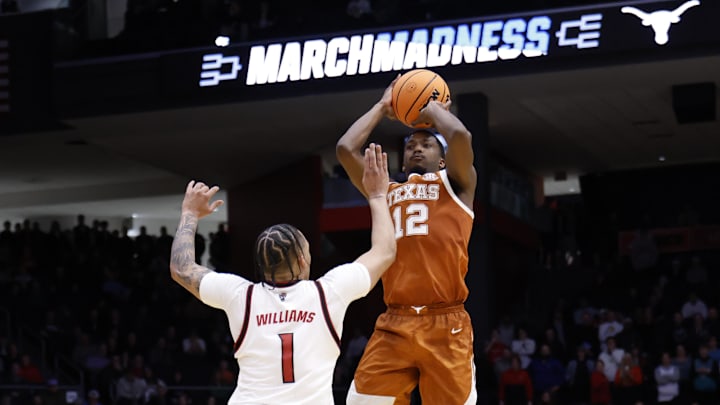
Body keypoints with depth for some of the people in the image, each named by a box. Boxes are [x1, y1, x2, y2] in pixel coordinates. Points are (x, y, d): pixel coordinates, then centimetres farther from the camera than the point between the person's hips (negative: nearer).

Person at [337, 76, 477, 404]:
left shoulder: (455, 185, 12)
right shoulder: (387, 192, 22)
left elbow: (461, 137, -8)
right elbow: (345, 149, 12)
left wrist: (435, 109, 11)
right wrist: (382, 108, 22)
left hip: (445, 325, -3)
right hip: (393, 325, 3)